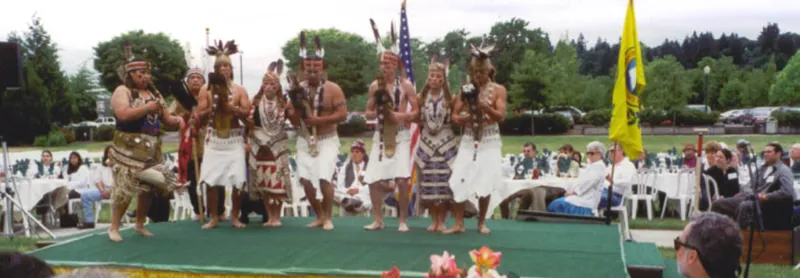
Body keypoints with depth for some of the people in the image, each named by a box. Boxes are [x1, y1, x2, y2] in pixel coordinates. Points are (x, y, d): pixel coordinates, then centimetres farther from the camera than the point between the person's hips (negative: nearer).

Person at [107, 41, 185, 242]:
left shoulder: (154, 93, 15)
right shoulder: (122, 91, -6)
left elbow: (165, 118, 17)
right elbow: (123, 114, -22)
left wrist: (177, 120, -4)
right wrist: (147, 108, -19)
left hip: (152, 148, 7)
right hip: (129, 148, -7)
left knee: (148, 187, 9)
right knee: (124, 187, -7)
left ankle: (140, 224, 23)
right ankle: (114, 227, 5)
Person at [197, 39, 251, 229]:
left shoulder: (239, 90, 5)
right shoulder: (206, 89, 5)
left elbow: (246, 113, -6)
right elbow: (199, 114, -1)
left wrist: (228, 105, -16)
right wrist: (214, 107, -14)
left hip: (234, 139, 0)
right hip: (214, 138, 0)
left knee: (238, 180, -6)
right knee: (210, 180, -3)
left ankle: (235, 217, 10)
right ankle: (214, 218, 9)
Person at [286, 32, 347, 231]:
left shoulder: (333, 89, -7)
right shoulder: (298, 89, 3)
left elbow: (342, 114, -14)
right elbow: (293, 120, 5)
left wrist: (319, 120, -23)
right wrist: (296, 105, -15)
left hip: (327, 140, -4)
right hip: (304, 141, 4)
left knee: (324, 178, -16)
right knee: (306, 179, -1)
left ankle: (328, 218, 3)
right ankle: (319, 216, 19)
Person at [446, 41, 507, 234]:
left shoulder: (498, 90, 0)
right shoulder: (466, 89, 7)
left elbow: (501, 116, -11)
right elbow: (454, 116, 6)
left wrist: (483, 105, -24)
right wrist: (464, 118, -15)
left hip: (489, 142, -2)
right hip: (468, 141, 2)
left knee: (485, 184, -3)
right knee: (458, 182, -6)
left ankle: (481, 223, 14)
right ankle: (459, 223, 3)